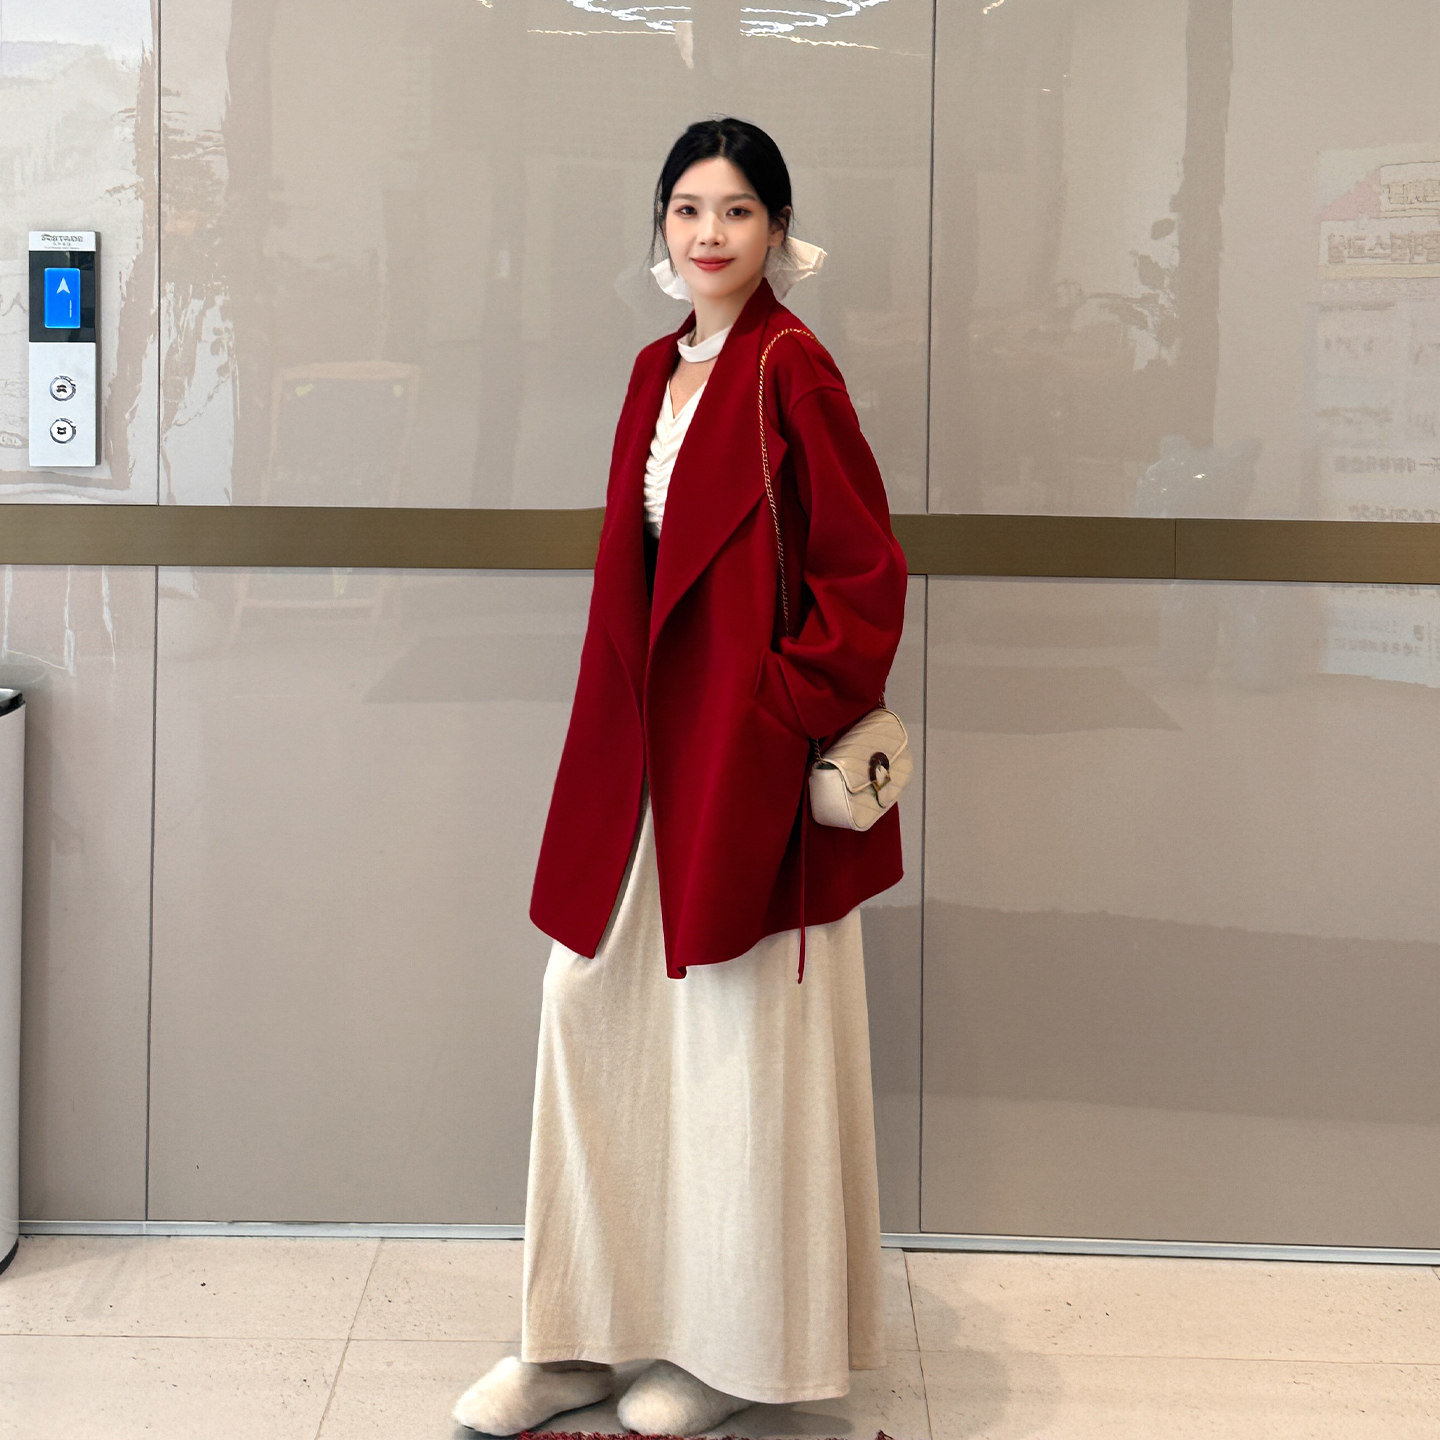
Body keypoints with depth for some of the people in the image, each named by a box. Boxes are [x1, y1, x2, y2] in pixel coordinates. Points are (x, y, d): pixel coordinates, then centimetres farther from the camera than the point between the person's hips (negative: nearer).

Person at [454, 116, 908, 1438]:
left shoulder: (792, 369, -11)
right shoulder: (662, 369, 12)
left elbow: (864, 574, -13)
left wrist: (786, 713, -15)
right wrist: (626, 724, 11)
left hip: (751, 758, -8)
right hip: (648, 748, 8)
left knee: (738, 1040, 3)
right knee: (593, 1009, 9)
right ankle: (588, 1333, 22)